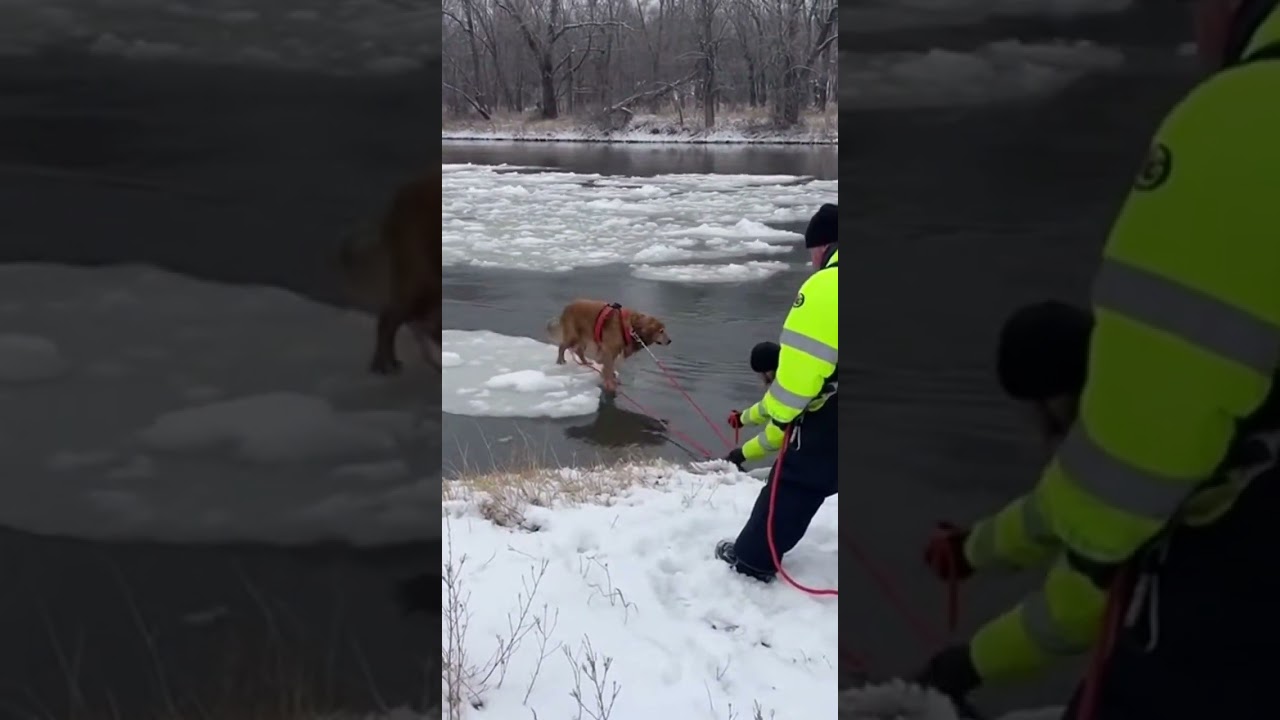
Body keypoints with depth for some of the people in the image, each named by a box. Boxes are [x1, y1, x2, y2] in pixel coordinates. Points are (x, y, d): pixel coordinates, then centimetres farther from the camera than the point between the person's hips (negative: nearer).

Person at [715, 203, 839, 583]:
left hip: (829, 414, -6)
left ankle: (753, 559, 15)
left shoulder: (825, 286, -14)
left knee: (794, 484, 6)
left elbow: (802, 357, -17)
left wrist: (782, 412, -7)